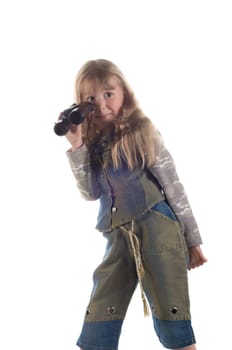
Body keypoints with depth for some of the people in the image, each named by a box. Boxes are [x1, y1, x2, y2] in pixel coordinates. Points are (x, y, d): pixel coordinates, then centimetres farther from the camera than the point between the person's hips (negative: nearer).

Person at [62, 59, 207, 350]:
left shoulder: (142, 131, -2)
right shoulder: (93, 144, 12)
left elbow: (173, 185, -1)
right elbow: (91, 193, 3)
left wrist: (192, 238, -1)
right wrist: (76, 147, -6)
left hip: (157, 229, -4)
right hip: (118, 237, 5)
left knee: (169, 314, -3)